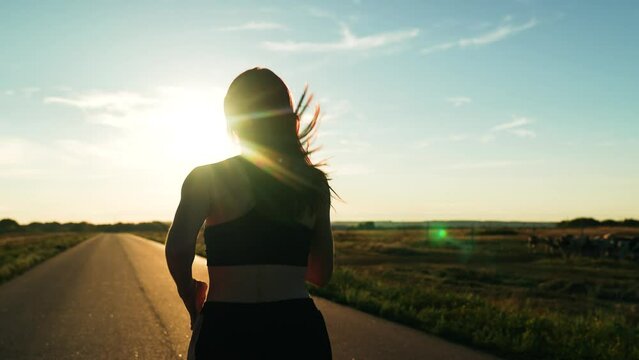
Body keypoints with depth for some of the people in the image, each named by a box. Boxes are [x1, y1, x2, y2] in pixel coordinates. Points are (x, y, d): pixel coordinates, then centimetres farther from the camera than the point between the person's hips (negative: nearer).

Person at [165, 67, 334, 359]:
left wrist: (189, 293, 1)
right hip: (300, 332, 2)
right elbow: (322, 273, 12)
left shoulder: (207, 178, -2)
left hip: (226, 331, -2)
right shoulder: (314, 183, 7)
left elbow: (178, 247, -18)